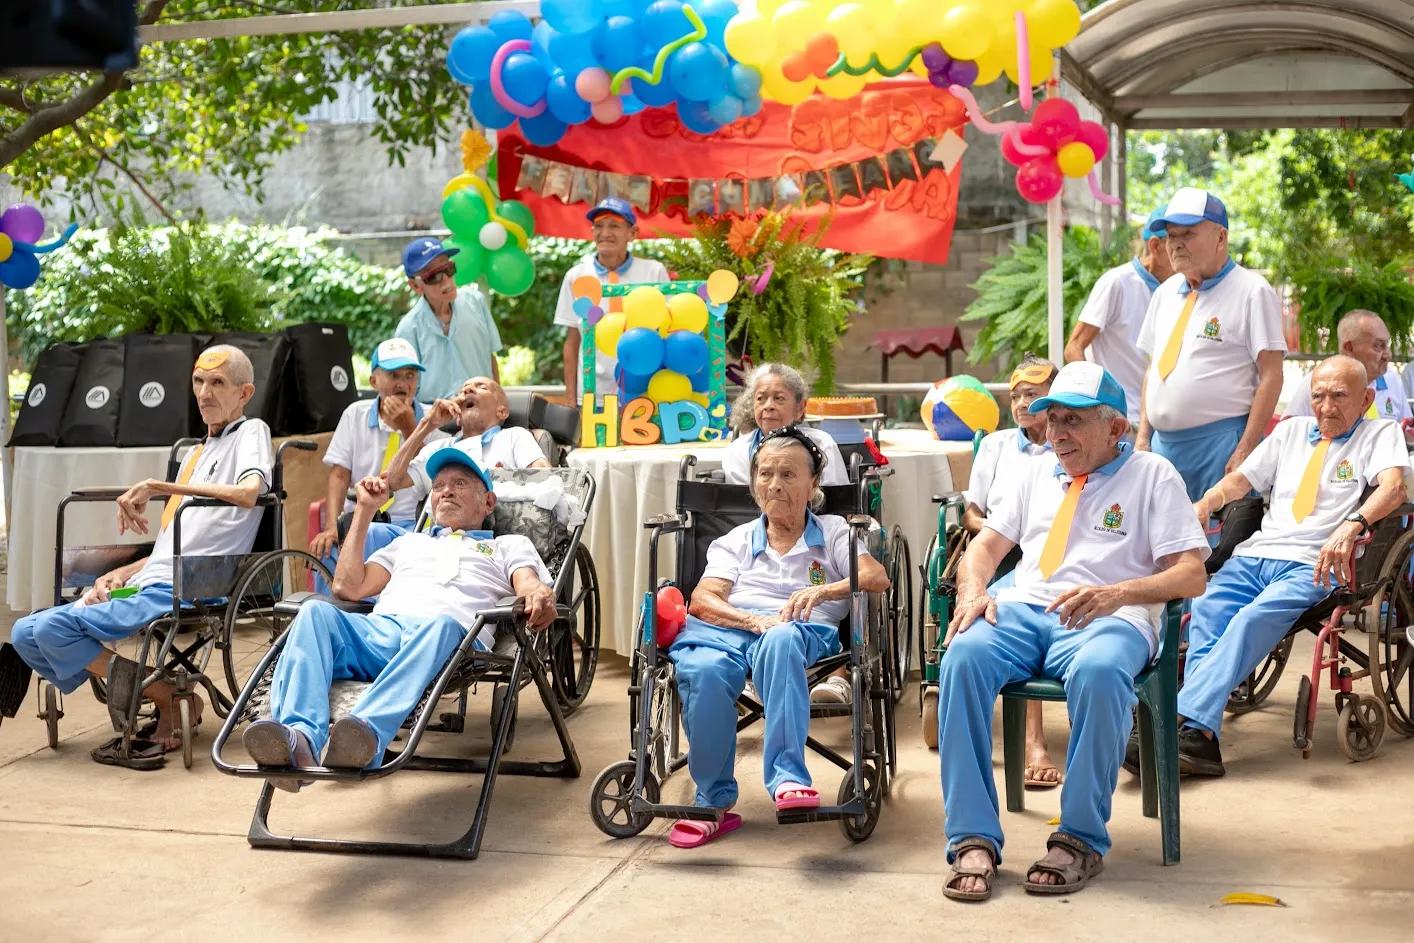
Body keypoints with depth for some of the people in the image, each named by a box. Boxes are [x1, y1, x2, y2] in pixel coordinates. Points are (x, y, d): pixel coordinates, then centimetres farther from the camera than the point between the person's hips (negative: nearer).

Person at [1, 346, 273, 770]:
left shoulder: (251, 432, 0)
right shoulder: (195, 453, 24)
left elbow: (249, 492, -24)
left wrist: (156, 486, -21)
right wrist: (119, 574, 8)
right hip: (149, 586, 9)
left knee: (55, 628, -21)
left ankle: (173, 700, -9)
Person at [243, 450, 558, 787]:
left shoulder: (509, 545, 32)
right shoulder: (409, 542, 41)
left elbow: (531, 586, 9)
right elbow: (348, 588, 27)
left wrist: (540, 596, -17)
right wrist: (365, 510, 30)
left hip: (450, 634, -3)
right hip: (377, 629, 4)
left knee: (440, 625, -40)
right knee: (315, 611, -28)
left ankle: (367, 733, -63)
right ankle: (298, 737, -50)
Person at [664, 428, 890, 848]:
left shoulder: (833, 532, 23)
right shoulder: (735, 540, 28)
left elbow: (877, 578, 3)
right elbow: (702, 600, 9)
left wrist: (823, 591, -17)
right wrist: (754, 620, -12)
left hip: (803, 630, -2)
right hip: (727, 627, 2)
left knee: (781, 639, -41)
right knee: (704, 671, -35)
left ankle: (787, 778, -46)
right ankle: (715, 801, -24)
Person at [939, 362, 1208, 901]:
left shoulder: (1152, 475, 11)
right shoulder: (1035, 473, 27)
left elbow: (1191, 575, 0)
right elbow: (986, 546, 21)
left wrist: (1115, 593, -19)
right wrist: (973, 590, -3)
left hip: (1110, 616, -3)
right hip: (1023, 610, 4)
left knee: (1098, 671, -40)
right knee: (964, 655, -31)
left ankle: (1081, 839, -23)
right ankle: (973, 838, -27)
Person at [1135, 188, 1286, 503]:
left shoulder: (1252, 291, -5)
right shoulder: (1166, 292, 16)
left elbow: (1271, 377, -9)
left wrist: (1244, 452, -16)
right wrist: (1142, 437, 12)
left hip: (1221, 441, -6)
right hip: (1163, 443, 6)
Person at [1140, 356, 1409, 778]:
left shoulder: (1380, 434, 10)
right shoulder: (1291, 430, 27)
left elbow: (1393, 486, -9)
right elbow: (1242, 478, 25)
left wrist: (1351, 525, -29)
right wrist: (1205, 503, 2)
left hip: (1313, 564, -4)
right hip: (1256, 553, 5)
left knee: (1257, 617, -33)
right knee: (1206, 609, -26)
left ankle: (1186, 721, -42)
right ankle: (1199, 737, -38)